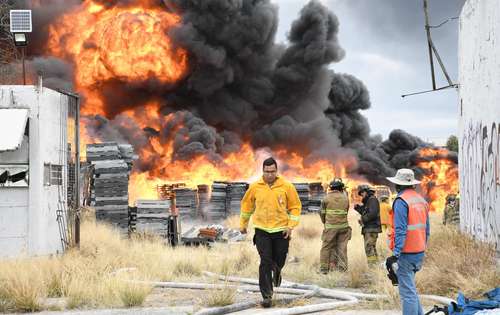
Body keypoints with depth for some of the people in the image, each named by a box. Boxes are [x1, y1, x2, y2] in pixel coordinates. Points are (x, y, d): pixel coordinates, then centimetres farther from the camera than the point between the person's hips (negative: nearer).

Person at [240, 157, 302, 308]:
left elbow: (295, 207, 3)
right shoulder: (255, 187, -1)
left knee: (279, 261, 10)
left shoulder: (286, 187, -4)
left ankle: (276, 273, 48)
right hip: (262, 230, 0)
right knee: (265, 262, -10)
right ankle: (267, 296, -7)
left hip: (281, 230, 0)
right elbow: (247, 205, 14)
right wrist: (243, 224, 18)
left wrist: (291, 225, -7)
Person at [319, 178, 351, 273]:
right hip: (343, 226, 2)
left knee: (326, 247, 3)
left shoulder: (326, 198, -2)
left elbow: (322, 213, 5)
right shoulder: (345, 198, 5)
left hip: (330, 227, -2)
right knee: (342, 247, 6)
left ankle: (324, 268, 2)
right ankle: (342, 268, 7)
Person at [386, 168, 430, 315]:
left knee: (407, 292, -5)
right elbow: (426, 229, 16)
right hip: (419, 252, 9)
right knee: (410, 288, 20)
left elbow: (400, 230, -20)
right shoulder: (421, 200, 12)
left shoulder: (401, 201, -14)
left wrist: (396, 253, -21)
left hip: (406, 253, -9)